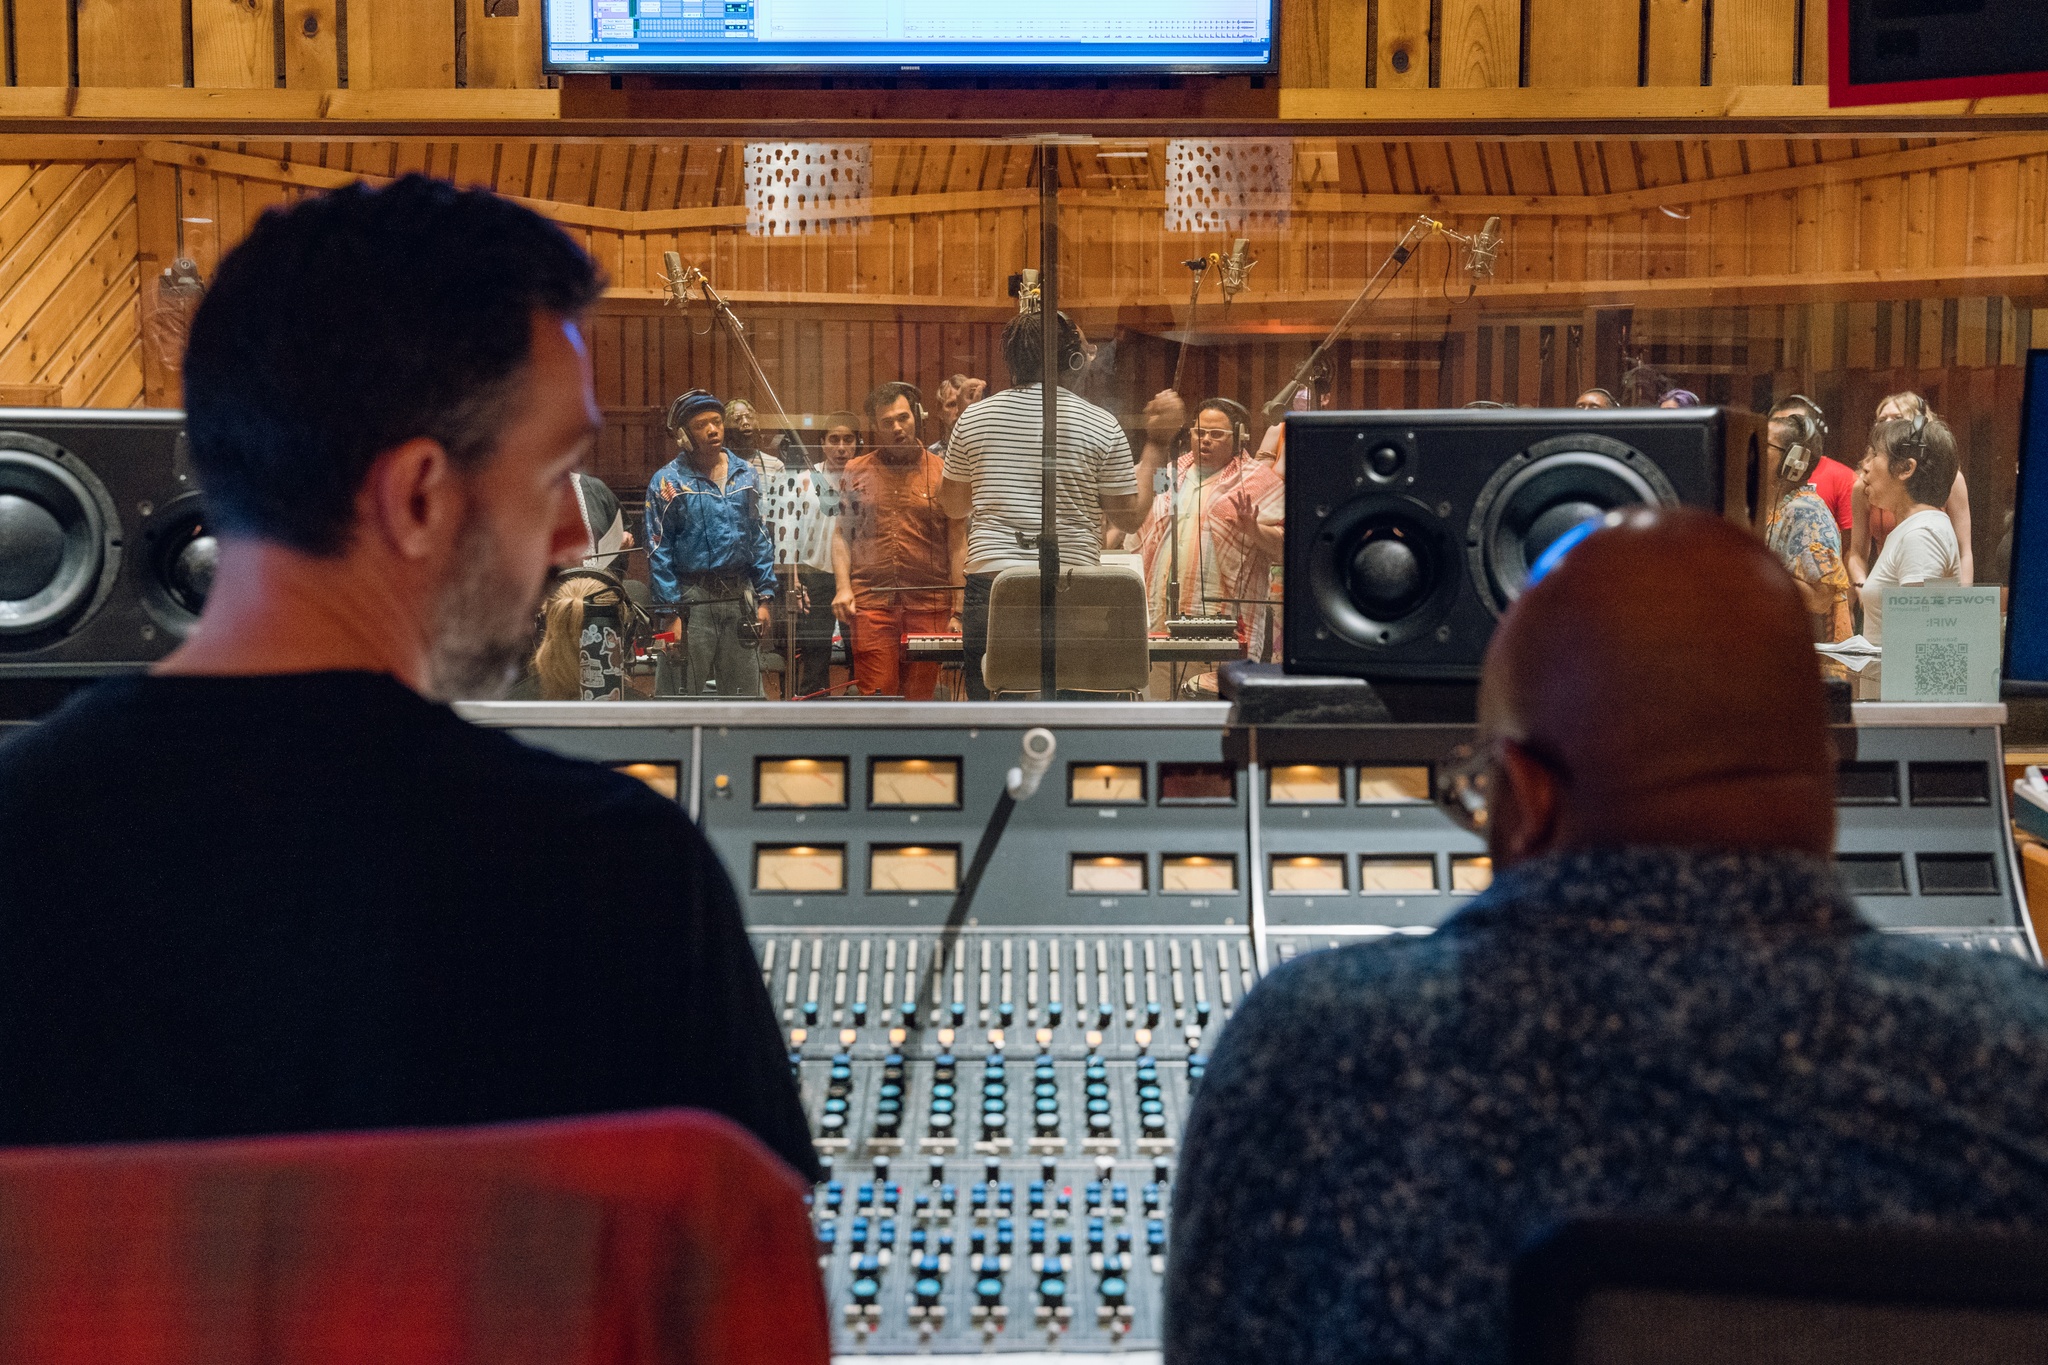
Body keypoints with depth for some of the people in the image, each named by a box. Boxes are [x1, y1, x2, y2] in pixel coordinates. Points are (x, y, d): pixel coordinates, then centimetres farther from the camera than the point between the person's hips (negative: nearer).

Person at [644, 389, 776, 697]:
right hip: (692, 600, -4)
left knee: (745, 692, 9)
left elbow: (760, 540, 12)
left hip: (740, 596, 4)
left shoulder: (747, 475, 10)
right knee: (680, 694, -1)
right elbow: (658, 553, -4)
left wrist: (764, 598, 6)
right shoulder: (668, 481, -3)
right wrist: (671, 611, -11)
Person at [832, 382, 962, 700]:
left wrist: (957, 611, 0)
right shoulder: (856, 472, 12)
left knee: (920, 698, 2)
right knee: (875, 697, -6)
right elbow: (841, 533, 14)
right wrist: (843, 587, -1)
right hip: (870, 602, 0)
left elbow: (958, 545, 6)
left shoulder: (942, 473, 7)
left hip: (929, 605, 0)